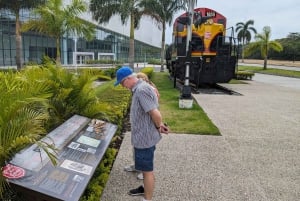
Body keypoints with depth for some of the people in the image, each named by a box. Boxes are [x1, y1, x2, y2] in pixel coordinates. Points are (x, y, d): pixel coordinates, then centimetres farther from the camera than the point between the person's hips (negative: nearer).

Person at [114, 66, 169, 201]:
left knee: (147, 169, 6)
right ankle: (146, 188, 46)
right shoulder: (139, 88, 8)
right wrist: (159, 125, 6)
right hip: (144, 136, 10)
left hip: (145, 137, -10)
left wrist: (158, 127, -10)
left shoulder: (141, 90, -25)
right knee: (145, 168, 26)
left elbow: (155, 114, -28)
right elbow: (154, 112, 14)